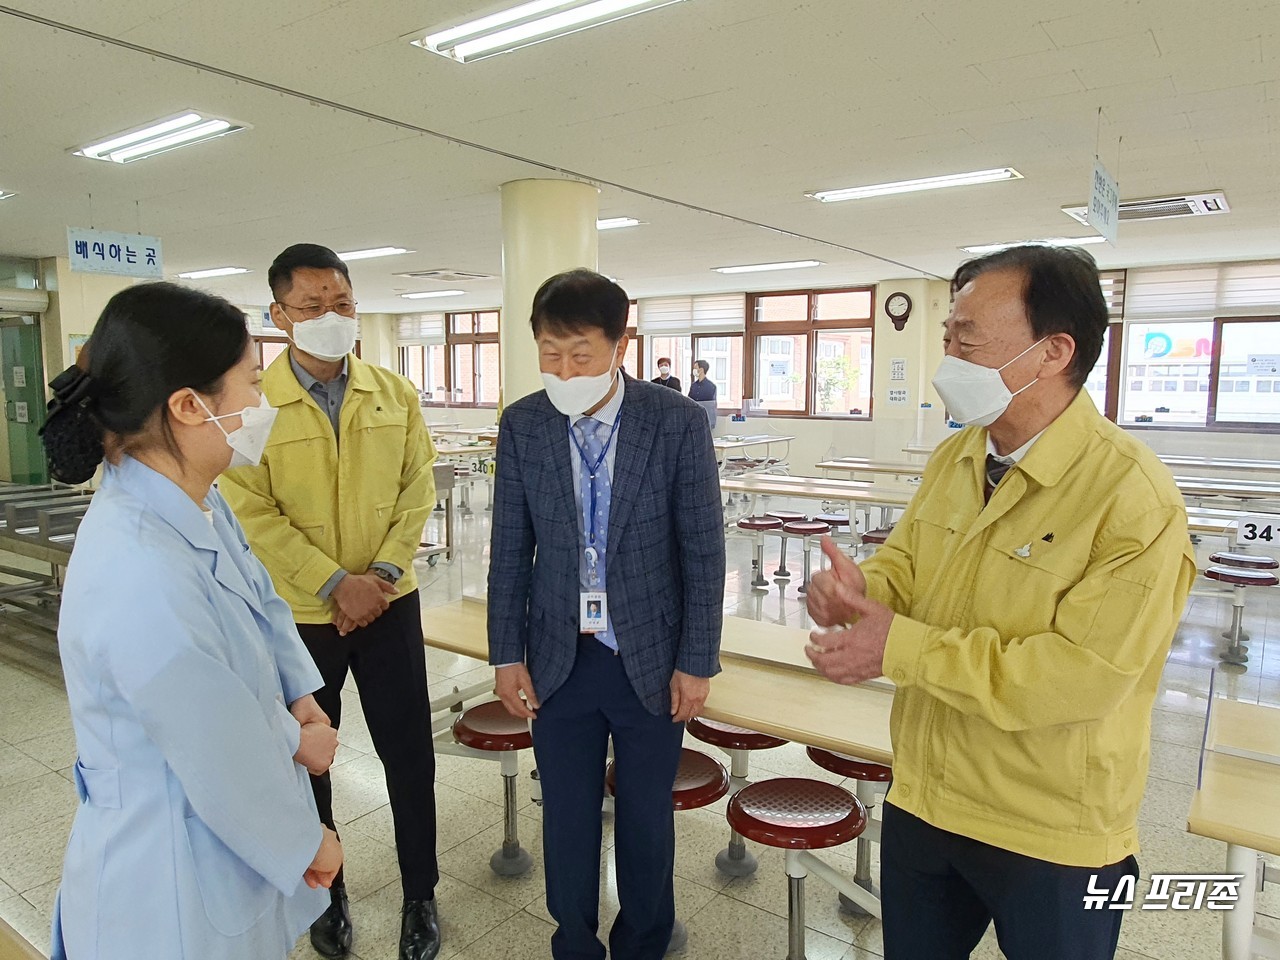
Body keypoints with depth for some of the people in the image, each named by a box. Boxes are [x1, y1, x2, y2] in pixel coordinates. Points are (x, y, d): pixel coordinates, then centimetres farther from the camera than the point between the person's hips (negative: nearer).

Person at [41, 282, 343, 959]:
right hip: (176, 886, -8)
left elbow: (261, 603, 9)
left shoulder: (196, 504, -5)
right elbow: (229, 768, -26)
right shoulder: (140, 576, -34)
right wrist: (310, 845, -9)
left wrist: (298, 703, -6)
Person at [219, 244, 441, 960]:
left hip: (390, 602, 2)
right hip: (298, 612, -1)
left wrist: (384, 571, -12)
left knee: (409, 753, 9)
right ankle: (326, 894, 38)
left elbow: (419, 486, 0)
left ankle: (420, 895, 30)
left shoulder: (396, 393, 0)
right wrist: (336, 582, -17)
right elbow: (253, 514, -12)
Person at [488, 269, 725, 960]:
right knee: (567, 817, 16)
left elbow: (703, 553, -7)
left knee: (647, 817, 16)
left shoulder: (678, 423, -12)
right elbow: (510, 550, 1)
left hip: (651, 658, -1)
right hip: (558, 660, 2)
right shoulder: (521, 426, -5)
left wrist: (696, 662, -6)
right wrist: (507, 653, 1)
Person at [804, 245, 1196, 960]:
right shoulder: (956, 457, 0)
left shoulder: (1134, 496, -22)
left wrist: (900, 648, -26)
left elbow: (1085, 674, -26)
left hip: (1052, 842, -6)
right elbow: (908, 560, 10)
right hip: (922, 801, 6)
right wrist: (861, 588, -15)